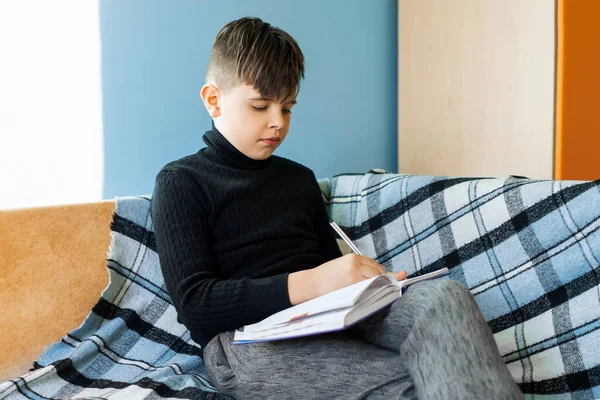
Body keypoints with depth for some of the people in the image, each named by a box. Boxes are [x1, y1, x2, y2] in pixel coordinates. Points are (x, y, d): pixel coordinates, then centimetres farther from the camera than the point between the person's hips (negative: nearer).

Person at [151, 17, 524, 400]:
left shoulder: (300, 178, 21)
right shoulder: (181, 182, 3)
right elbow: (193, 301, -8)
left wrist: (367, 281, 0)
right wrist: (309, 283, -20)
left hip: (332, 319, 6)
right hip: (245, 339, -5)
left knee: (442, 295, -25)